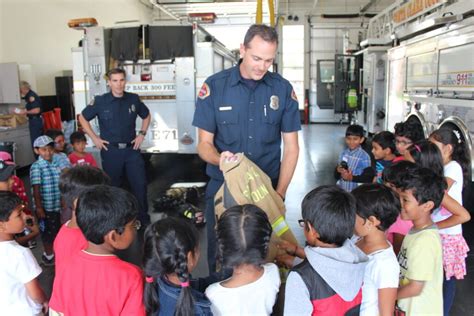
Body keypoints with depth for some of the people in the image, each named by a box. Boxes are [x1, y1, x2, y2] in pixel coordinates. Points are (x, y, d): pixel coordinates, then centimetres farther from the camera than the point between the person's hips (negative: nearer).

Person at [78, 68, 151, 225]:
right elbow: (83, 118, 7)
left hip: (131, 149, 2)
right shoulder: (100, 101, -6)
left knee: (140, 184, 1)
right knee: (113, 186, 10)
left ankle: (144, 219, 16)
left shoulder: (133, 99, 0)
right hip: (111, 150, -1)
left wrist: (142, 134, 6)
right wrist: (94, 138, 1)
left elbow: (146, 115, 18)